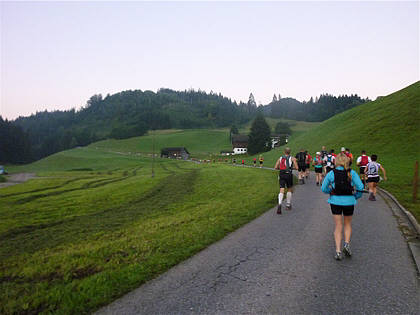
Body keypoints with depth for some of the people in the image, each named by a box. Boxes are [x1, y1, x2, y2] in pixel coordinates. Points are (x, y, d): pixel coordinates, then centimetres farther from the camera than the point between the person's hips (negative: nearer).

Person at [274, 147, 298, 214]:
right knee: (289, 189, 18)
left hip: (281, 174, 2)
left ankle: (279, 204, -27)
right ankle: (288, 205, 25)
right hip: (288, 174, -2)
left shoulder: (280, 158, 14)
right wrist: (291, 167, 17)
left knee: (281, 190, -4)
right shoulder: (292, 158, 6)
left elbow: (275, 167, 6)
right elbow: (296, 167, -3)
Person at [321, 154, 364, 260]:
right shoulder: (352, 173, -4)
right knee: (348, 224, 22)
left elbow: (324, 189, 0)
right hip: (349, 201, 1)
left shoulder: (331, 174, -4)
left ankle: (338, 251, 3)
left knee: (338, 226, 8)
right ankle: (347, 243, 5)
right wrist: (356, 196, 8)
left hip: (335, 201, 0)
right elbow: (360, 187, -10)